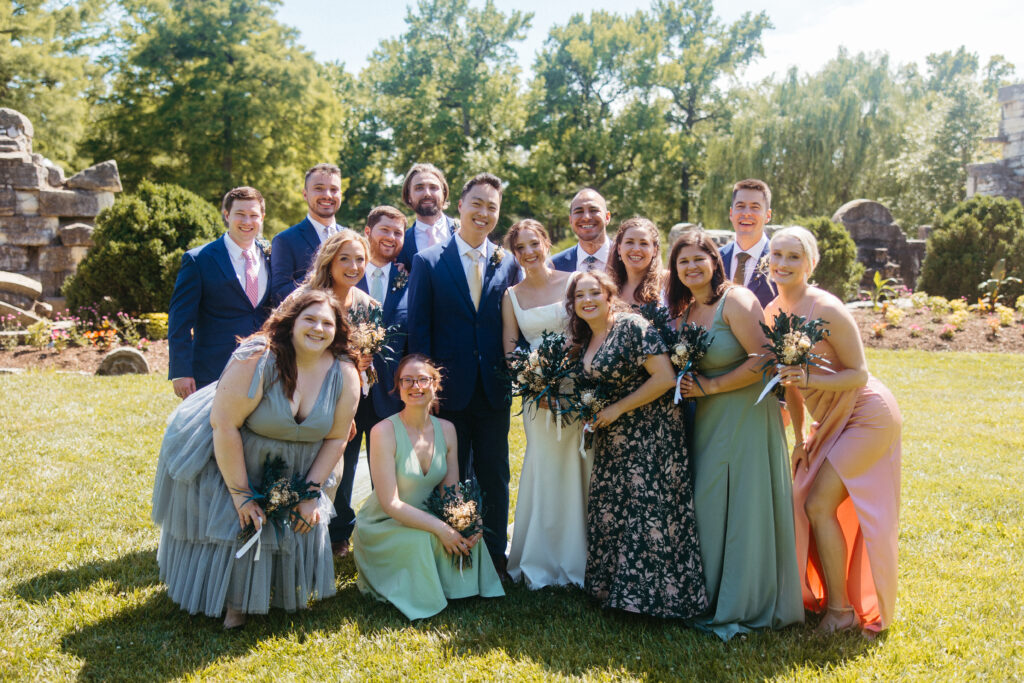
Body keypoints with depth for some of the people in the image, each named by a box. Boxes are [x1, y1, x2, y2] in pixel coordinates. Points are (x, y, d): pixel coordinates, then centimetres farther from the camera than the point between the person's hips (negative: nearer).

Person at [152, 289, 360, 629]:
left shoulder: (345, 375, -15)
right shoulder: (256, 360, -30)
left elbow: (336, 437, -6)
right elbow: (224, 425, -28)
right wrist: (241, 494, -24)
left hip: (288, 468, 4)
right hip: (223, 458, -4)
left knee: (302, 521, 0)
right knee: (231, 525, 0)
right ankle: (229, 599, 29)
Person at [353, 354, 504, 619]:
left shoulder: (446, 429, -1)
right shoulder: (384, 431, -19)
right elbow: (390, 503, -22)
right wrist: (439, 527, -31)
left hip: (427, 518, 5)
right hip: (382, 527, -5)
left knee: (466, 534, -21)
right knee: (422, 539, -32)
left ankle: (456, 586, 5)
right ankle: (417, 596, -4)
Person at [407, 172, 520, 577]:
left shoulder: (508, 264, 6)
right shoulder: (428, 261, -1)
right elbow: (418, 330, -3)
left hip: (494, 390, 2)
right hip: (450, 388, -2)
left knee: (495, 476, 11)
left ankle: (494, 556, 26)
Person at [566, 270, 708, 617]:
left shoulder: (632, 326, -13)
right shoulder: (584, 340, 11)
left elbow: (665, 377, -19)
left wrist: (617, 409, -15)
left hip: (650, 435, -8)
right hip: (612, 440, 8)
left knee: (651, 512, -3)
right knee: (610, 511, 11)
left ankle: (657, 591, 11)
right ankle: (614, 586, 25)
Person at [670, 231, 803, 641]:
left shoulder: (735, 300, -14)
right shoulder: (682, 311, 9)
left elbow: (763, 360, -20)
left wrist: (710, 387, -16)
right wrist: (686, 384, 0)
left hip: (747, 412, -7)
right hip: (709, 420, 7)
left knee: (745, 505, -1)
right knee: (707, 501, 8)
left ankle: (747, 605, 13)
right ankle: (712, 597, 23)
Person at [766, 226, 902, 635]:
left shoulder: (826, 310, -23)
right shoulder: (772, 313, 0)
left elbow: (859, 374, -18)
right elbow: (790, 379, 9)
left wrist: (811, 379, -34)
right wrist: (799, 438, 9)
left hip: (867, 416, -8)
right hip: (831, 420, 8)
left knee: (819, 505, -10)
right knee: (802, 501, 6)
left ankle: (841, 610, 6)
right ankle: (820, 596, 23)